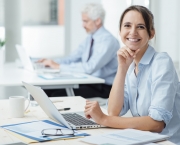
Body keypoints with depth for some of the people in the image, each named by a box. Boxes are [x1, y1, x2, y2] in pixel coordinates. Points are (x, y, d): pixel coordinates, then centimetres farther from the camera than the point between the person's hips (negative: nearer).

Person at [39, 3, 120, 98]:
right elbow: (73, 58, 14)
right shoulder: (90, 38, 12)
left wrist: (59, 66, -23)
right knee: (48, 90, -6)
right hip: (86, 82, 8)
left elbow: (90, 67, -26)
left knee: (58, 95, -22)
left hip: (103, 88, -8)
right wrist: (53, 62, -4)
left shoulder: (108, 41, -17)